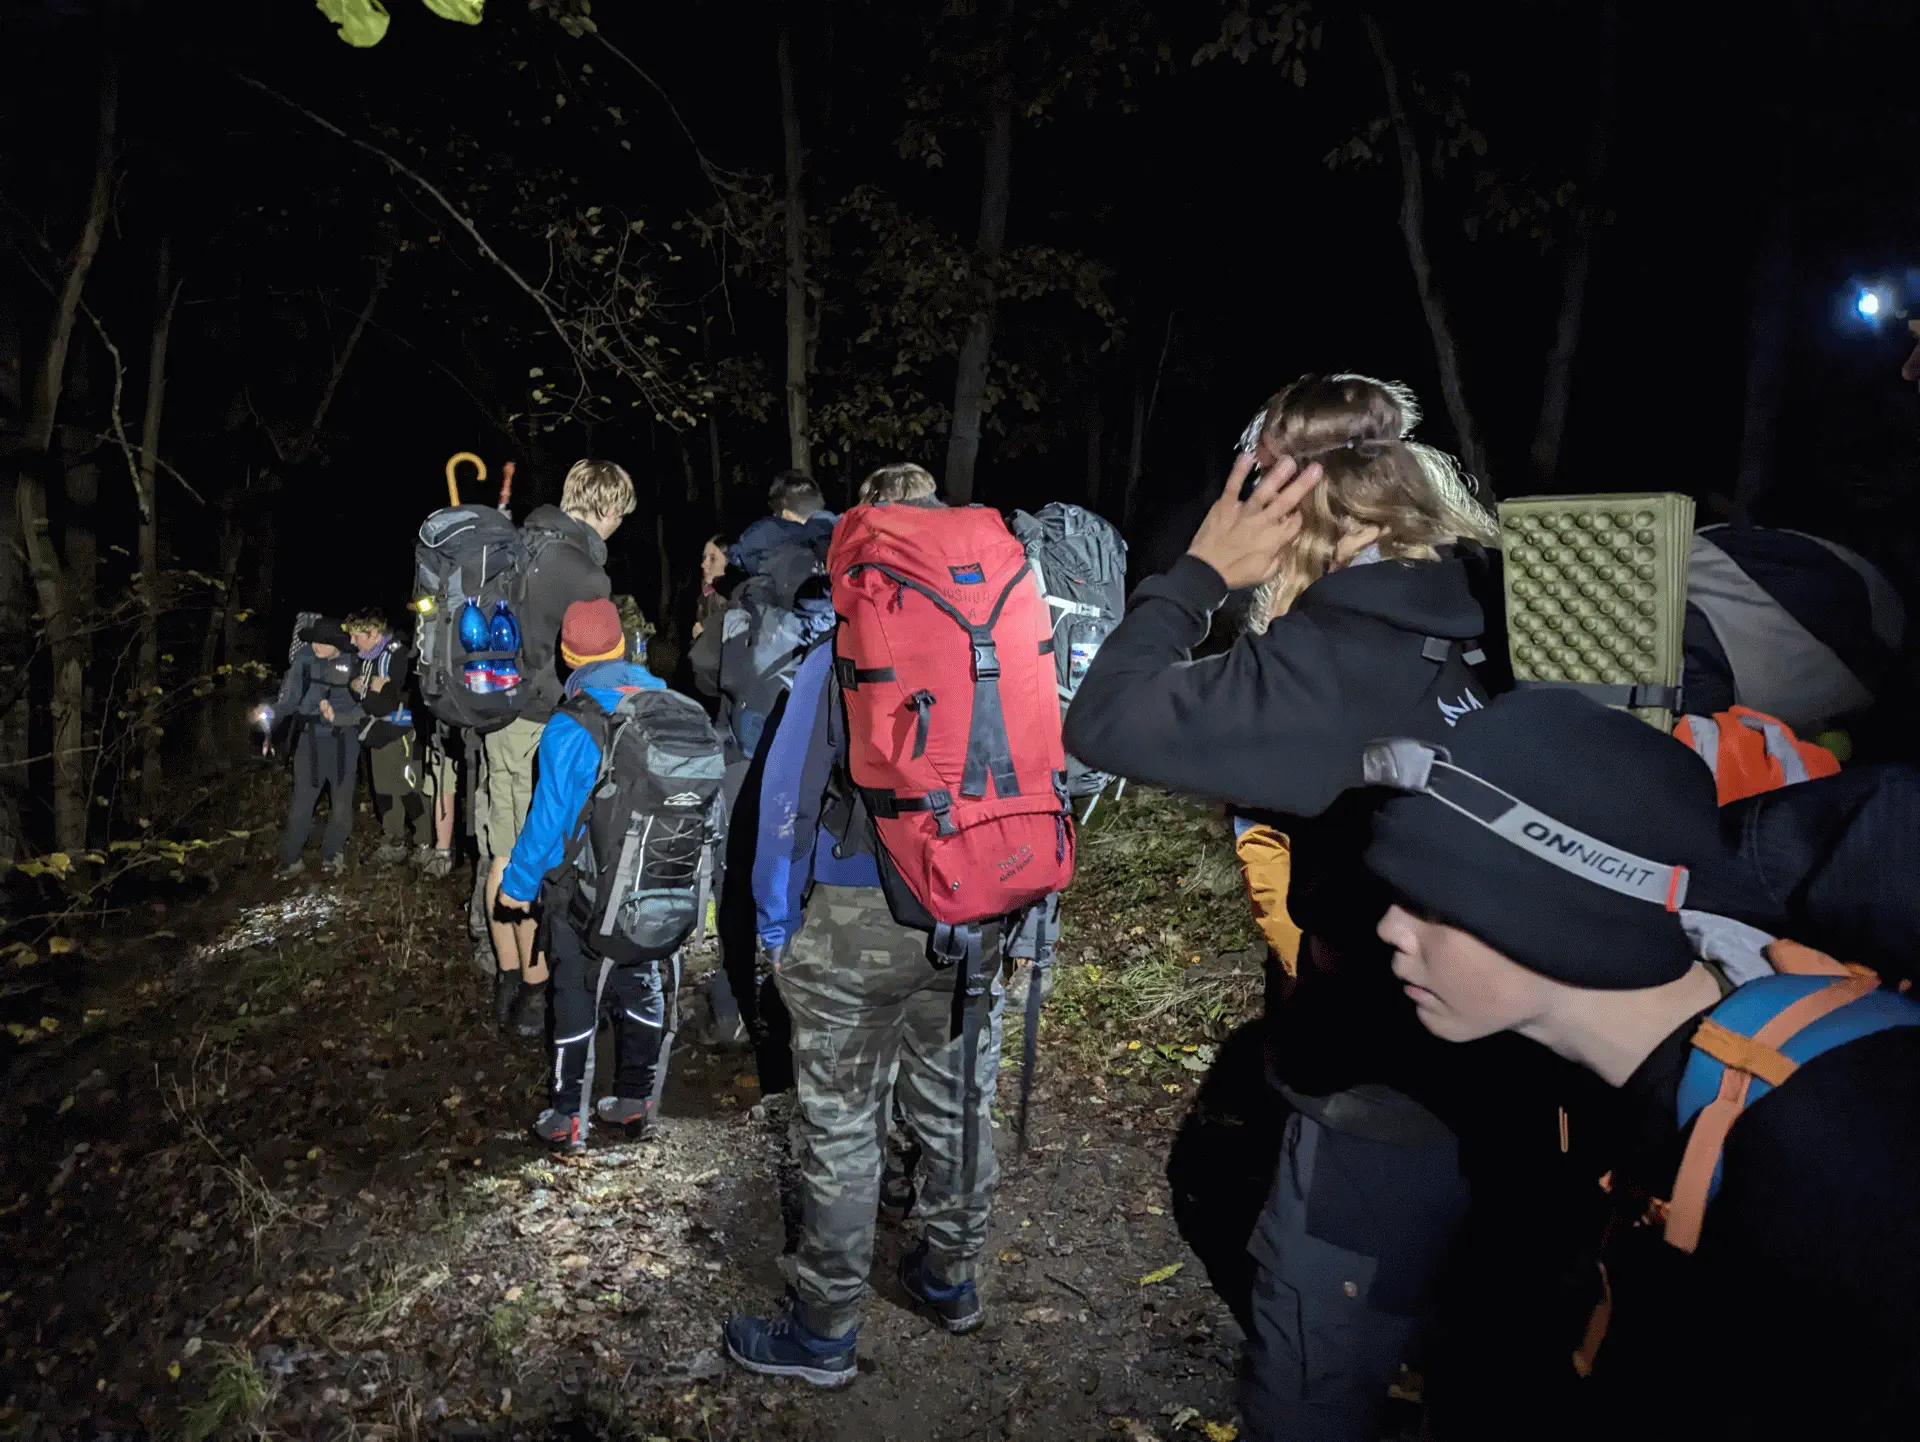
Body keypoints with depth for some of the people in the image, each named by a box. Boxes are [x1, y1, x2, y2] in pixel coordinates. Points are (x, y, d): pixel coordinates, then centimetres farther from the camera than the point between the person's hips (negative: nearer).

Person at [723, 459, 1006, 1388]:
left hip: (856, 926, -4)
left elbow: (788, 803, -10)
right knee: (955, 1107, 20)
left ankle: (824, 1334, 21)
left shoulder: (841, 659, -11)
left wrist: (776, 929, 0)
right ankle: (950, 1278, 39)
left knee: (842, 1128, 7)